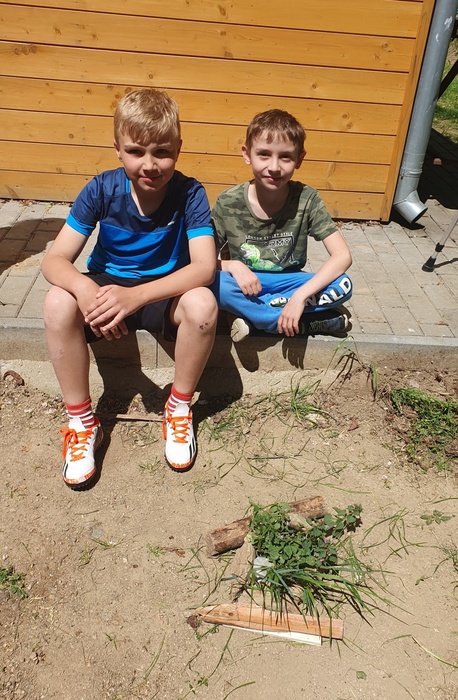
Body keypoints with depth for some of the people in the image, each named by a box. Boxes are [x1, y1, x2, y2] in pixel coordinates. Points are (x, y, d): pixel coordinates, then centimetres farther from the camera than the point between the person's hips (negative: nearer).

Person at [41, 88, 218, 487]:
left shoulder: (190, 194, -16)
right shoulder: (102, 190, -13)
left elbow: (204, 267, -27)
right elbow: (55, 260, -15)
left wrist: (136, 295, -40)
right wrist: (85, 289, -40)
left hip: (165, 292, -1)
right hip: (106, 287, 2)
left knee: (203, 303, -34)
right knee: (58, 303, -29)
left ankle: (179, 410, -9)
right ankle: (82, 422, -11)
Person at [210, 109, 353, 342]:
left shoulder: (306, 200, -15)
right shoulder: (227, 203, -15)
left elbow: (342, 256, -19)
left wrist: (300, 296, -30)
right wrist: (233, 266, -30)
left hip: (286, 282, 1)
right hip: (243, 282, -1)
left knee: (342, 285, -24)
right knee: (211, 282, -33)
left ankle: (251, 314, -18)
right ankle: (312, 322, -24)